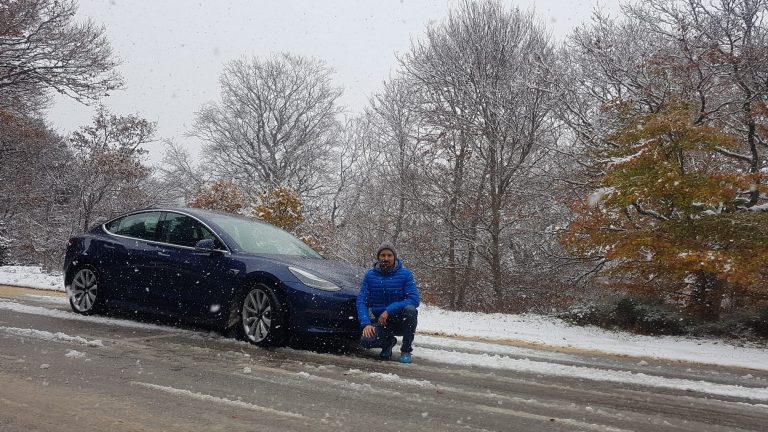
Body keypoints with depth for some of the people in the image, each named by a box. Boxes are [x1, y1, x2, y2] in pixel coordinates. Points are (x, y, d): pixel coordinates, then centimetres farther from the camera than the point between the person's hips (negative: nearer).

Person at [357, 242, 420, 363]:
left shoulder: (405, 274, -8)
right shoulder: (370, 275, -1)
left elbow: (414, 300, -18)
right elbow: (361, 301, -5)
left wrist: (389, 311, -27)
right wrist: (366, 324, -22)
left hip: (401, 321, -1)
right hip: (380, 322, 1)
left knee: (410, 310, -34)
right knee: (365, 341, -27)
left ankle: (406, 350, -12)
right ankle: (389, 342, 10)